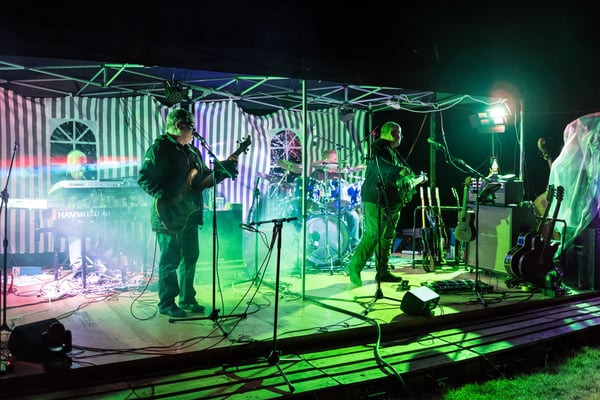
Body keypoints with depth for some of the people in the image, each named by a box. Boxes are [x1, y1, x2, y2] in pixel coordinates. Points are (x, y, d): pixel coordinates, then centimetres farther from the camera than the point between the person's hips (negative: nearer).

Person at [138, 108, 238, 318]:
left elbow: (205, 178, 18)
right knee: (170, 260, -1)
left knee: (190, 257, 14)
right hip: (169, 216, -8)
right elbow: (144, 178, -17)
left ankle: (187, 299, 26)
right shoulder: (159, 149, -11)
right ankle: (166, 304, 11)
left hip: (189, 213, 8)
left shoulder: (192, 150, 15)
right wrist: (167, 196, -22)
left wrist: (223, 167, 6)